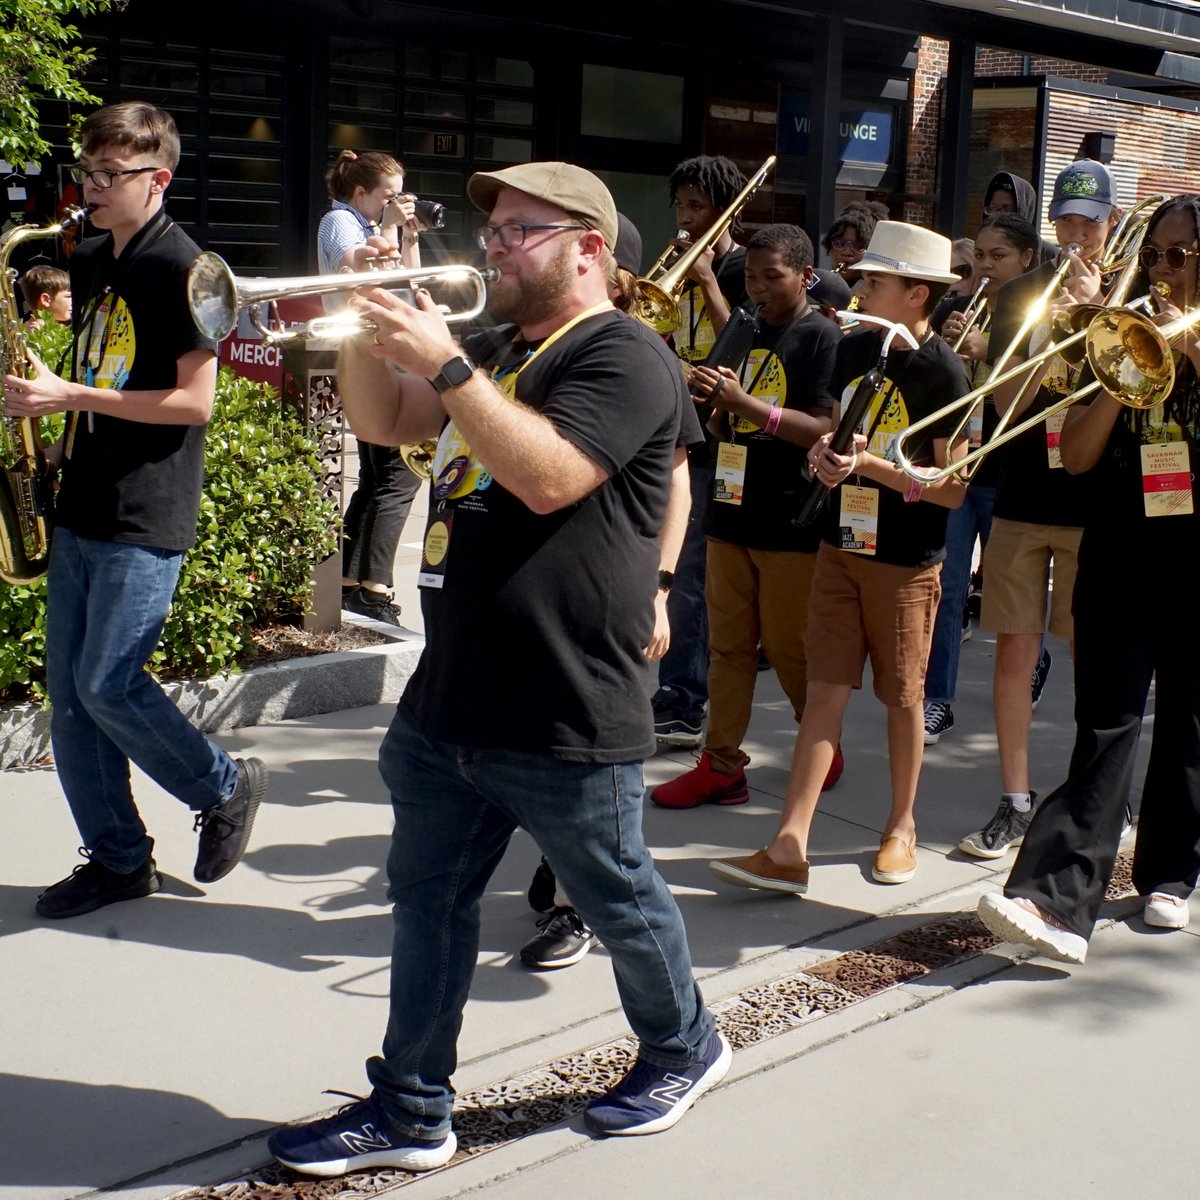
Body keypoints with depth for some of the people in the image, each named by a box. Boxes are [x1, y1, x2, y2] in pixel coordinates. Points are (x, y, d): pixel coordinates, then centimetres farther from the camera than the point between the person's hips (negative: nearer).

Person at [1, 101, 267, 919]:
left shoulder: (179, 269, -11)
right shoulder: (90, 264, 15)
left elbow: (195, 400, -16)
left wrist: (72, 397, -18)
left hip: (146, 518, -8)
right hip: (83, 506, 9)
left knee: (108, 684, -9)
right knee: (69, 689, 8)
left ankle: (227, 789, 15)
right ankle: (118, 858, 19)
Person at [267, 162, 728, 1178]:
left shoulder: (625, 356, -13)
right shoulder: (497, 349, 15)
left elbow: (549, 477, -27)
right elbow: (385, 422, 14)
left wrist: (442, 363, -28)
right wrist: (363, 327, -2)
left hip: (568, 716, -8)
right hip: (451, 697, 8)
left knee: (617, 899, 12)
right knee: (428, 901, 12)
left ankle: (684, 1047, 37)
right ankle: (411, 1111, 24)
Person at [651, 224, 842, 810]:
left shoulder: (823, 337, -7)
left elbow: (827, 430, -17)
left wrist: (745, 401, -23)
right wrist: (715, 403, -4)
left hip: (792, 521, -6)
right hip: (731, 511, 6)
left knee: (789, 649, 5)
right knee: (728, 645, 7)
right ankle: (721, 764, 13)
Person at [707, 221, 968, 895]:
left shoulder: (943, 372, -12)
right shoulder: (854, 349, 5)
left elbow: (953, 489, -14)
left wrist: (873, 465, -23)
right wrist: (824, 454, -5)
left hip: (906, 561, -5)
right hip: (841, 546, 5)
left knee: (903, 696, 9)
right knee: (826, 692, 1)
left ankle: (902, 826, 28)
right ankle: (789, 849, -2)